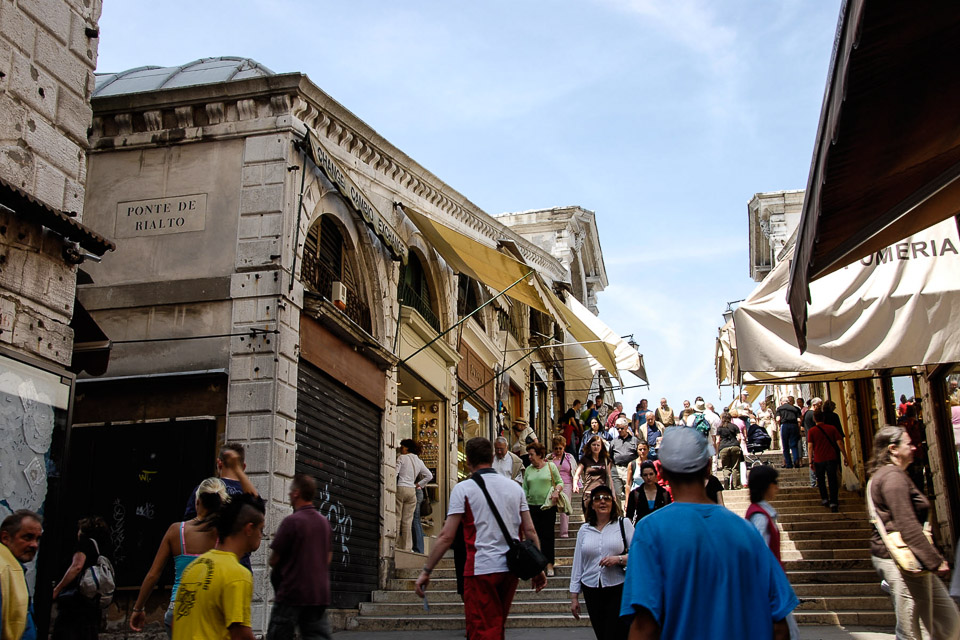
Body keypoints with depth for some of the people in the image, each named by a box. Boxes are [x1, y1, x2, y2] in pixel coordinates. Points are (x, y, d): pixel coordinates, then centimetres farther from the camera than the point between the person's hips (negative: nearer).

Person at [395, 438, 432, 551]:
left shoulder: (401, 458, -3)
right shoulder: (419, 461, 14)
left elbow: (395, 473, -13)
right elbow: (429, 476, 17)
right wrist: (418, 485, 17)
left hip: (400, 488, -5)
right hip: (412, 490, 5)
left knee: (397, 518, -3)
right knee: (408, 520, 5)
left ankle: (395, 545, -6)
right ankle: (407, 547, 3)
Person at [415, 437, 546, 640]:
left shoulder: (463, 488, -5)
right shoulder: (515, 487, 9)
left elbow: (446, 536, -10)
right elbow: (530, 531, 7)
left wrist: (426, 571, -4)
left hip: (481, 570, -5)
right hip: (510, 569, 6)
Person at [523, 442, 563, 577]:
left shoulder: (551, 466, 3)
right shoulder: (528, 470, 11)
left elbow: (560, 482, 7)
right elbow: (525, 489, 12)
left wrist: (556, 491, -12)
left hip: (548, 507, -3)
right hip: (532, 506, 3)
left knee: (548, 535, -3)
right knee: (535, 536, 3)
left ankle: (549, 564, 2)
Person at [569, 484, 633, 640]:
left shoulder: (623, 523, 3)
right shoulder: (584, 530, 10)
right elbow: (577, 563, 12)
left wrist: (619, 559, -16)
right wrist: (574, 596, 11)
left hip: (618, 588, -3)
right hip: (591, 590, 3)